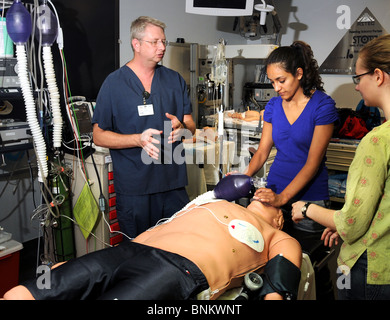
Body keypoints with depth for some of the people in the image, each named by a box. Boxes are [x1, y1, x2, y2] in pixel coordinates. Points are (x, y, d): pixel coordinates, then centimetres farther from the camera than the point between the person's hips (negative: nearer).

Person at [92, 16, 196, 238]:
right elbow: (99, 136, -4)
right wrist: (138, 139, -19)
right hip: (134, 187, -3)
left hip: (173, 182, 3)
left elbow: (191, 126, 11)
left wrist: (181, 127, -13)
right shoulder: (114, 83, -2)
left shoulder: (174, 80, 9)